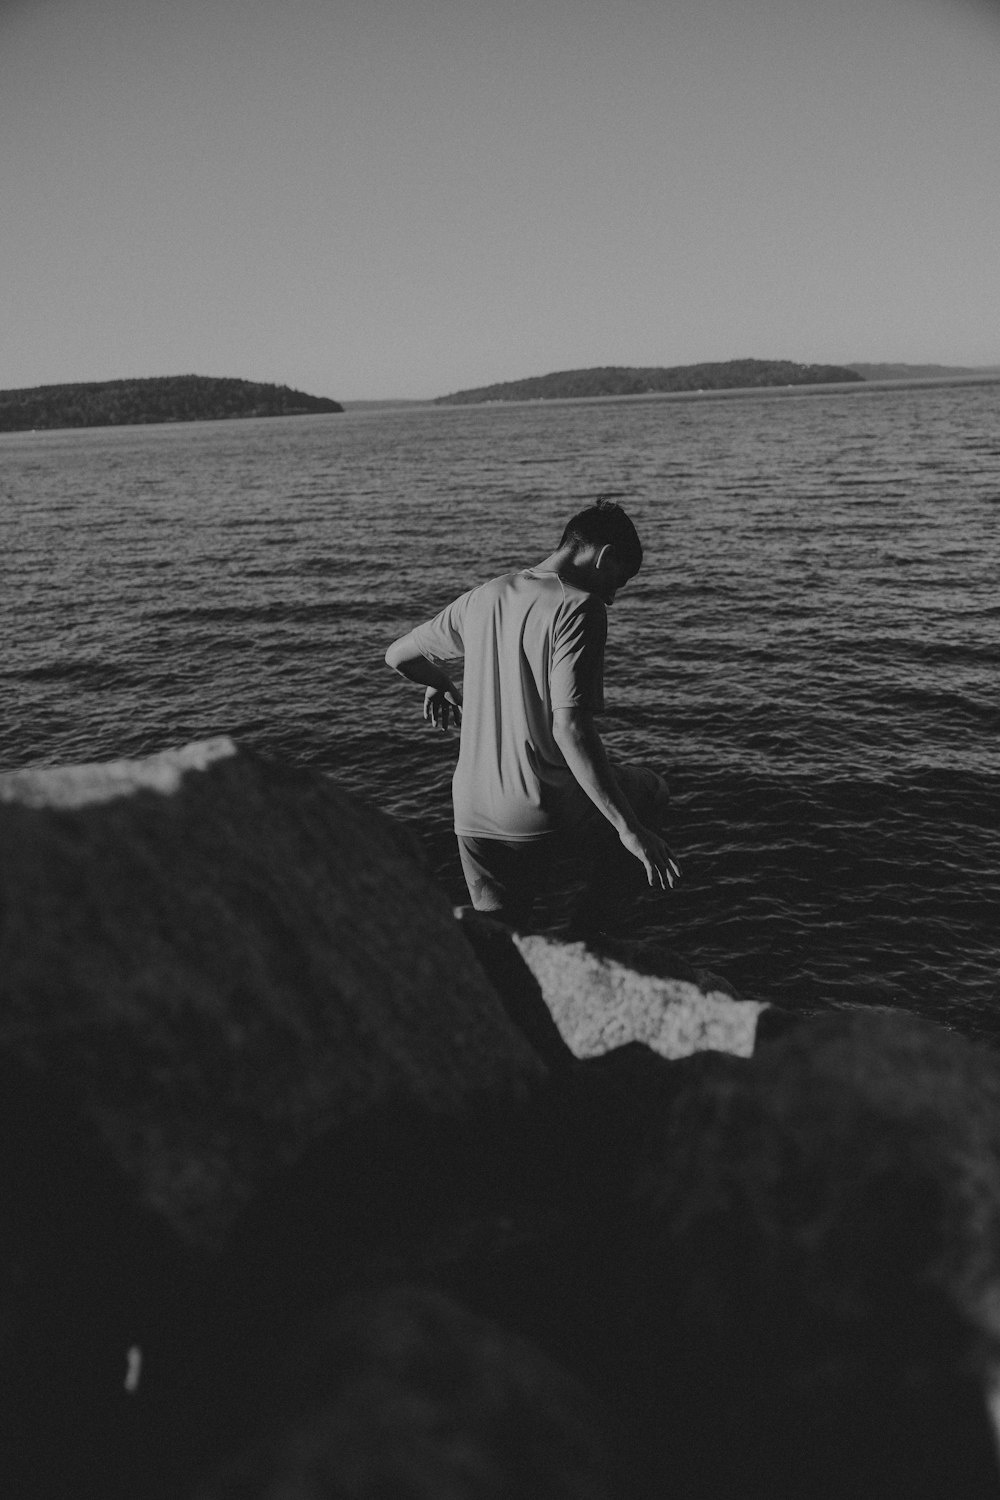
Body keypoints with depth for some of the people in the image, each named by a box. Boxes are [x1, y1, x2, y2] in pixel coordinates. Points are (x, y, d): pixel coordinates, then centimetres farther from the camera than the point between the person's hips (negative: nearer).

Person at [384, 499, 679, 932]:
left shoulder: (482, 597, 7)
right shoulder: (579, 608, -13)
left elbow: (397, 657, 17)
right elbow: (569, 728, -23)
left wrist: (441, 683, 38)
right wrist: (629, 828, -20)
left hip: (474, 811, 6)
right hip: (550, 807, -5)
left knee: (498, 937, 23)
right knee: (650, 791, 23)